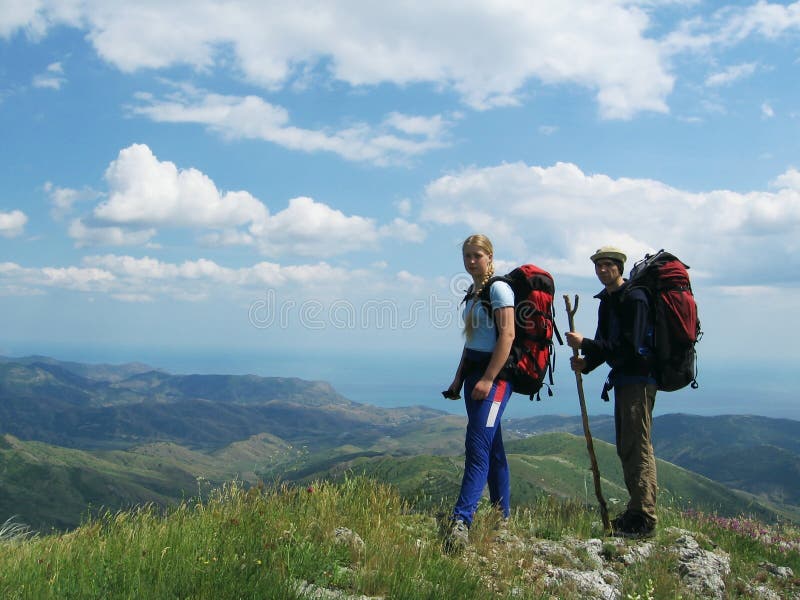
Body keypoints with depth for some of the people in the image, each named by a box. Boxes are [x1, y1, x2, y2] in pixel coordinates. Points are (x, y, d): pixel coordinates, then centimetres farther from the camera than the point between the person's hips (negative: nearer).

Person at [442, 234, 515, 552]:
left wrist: (487, 380, -22)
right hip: (473, 371, 9)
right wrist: (458, 379, 17)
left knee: (478, 445, -16)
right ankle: (503, 515, 19)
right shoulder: (473, 293, 17)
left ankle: (460, 522, -22)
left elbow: (507, 335, -18)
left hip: (495, 374, -9)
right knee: (492, 446, 12)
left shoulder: (499, 289, -9)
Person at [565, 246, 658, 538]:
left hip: (638, 379, -10)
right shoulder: (607, 299, 14)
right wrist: (587, 363, -1)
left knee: (637, 446, -10)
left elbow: (629, 346, -23)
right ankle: (636, 512, 23)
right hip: (623, 378, 10)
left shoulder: (634, 298, -15)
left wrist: (586, 345, -22)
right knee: (626, 448, 14)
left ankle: (645, 519, -7)